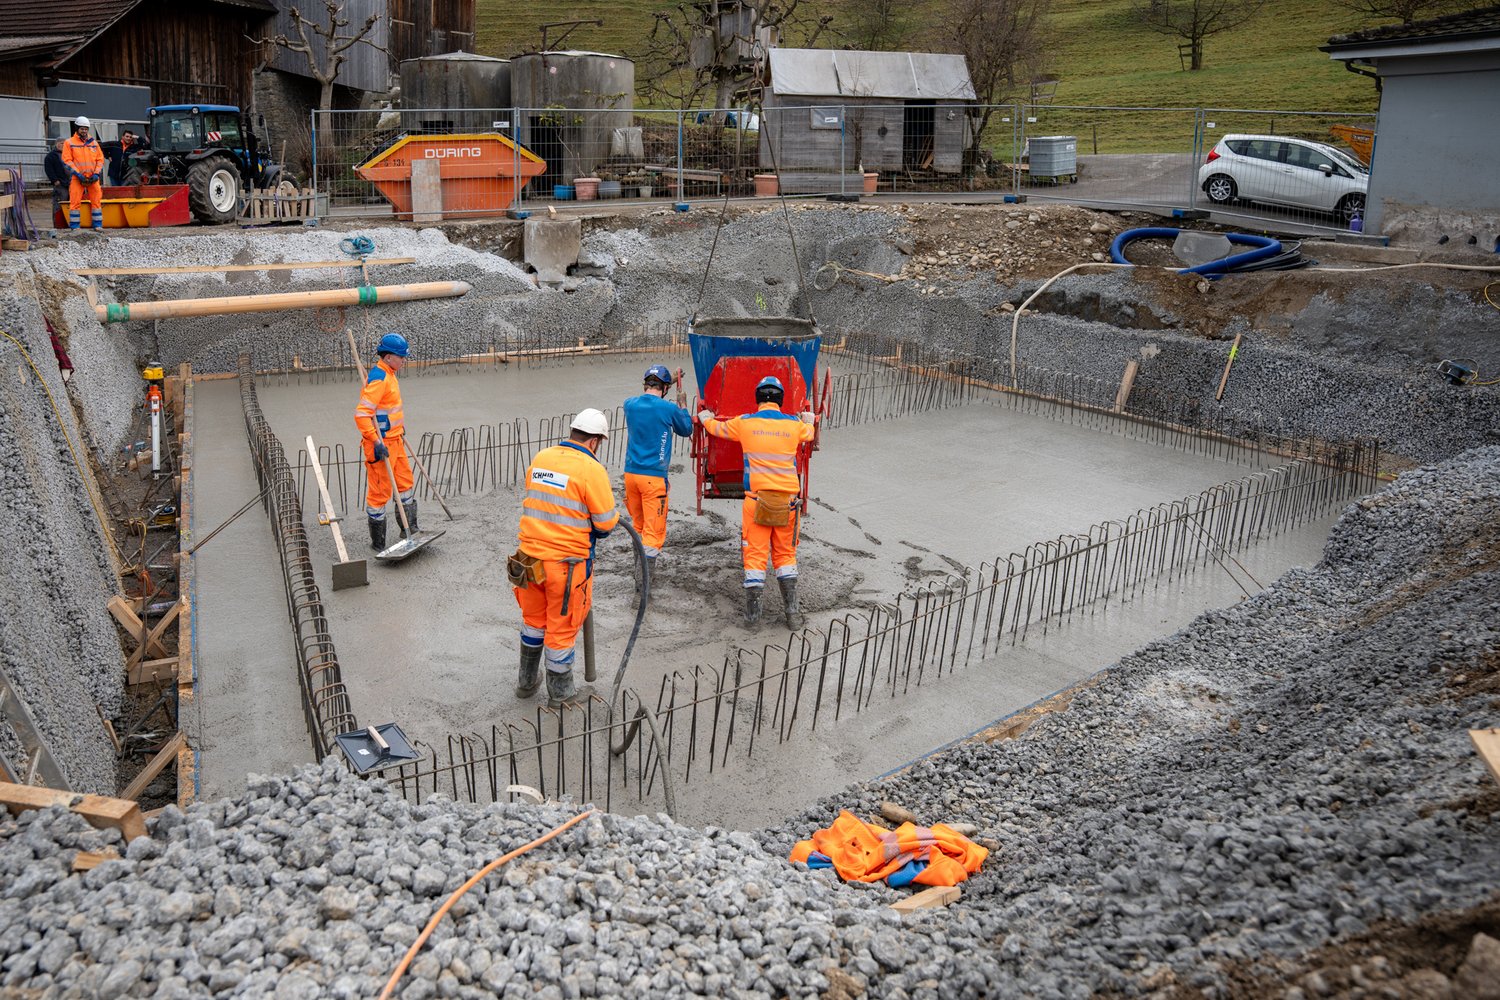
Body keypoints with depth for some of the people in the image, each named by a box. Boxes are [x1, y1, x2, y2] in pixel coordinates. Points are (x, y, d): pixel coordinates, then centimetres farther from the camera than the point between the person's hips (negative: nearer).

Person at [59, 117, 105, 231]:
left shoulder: (94, 143, 14)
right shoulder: (69, 142, 4)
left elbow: (100, 159, 11)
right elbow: (67, 160, -2)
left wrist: (96, 174, -3)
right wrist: (78, 174, -12)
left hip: (93, 177, 3)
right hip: (77, 178, -3)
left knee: (97, 201, 2)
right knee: (75, 201, -3)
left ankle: (98, 225, 9)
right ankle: (74, 226, 1)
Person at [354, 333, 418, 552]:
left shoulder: (389, 376, 12)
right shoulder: (378, 379, -20)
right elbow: (362, 414, -26)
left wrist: (400, 431, 30)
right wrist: (377, 442, -27)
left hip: (395, 441, 10)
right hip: (381, 445, -10)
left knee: (406, 484, 18)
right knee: (380, 492, -1)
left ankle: (410, 531, 30)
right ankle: (378, 543, 10)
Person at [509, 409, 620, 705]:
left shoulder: (540, 458, 2)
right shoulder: (591, 469, -16)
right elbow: (606, 523, -13)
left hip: (529, 555, 6)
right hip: (565, 562, -5)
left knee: (534, 619, 25)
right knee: (562, 627, 12)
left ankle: (527, 681, 41)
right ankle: (559, 691, 30)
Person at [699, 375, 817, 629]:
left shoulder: (744, 423, 0)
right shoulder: (794, 424, 4)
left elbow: (716, 428, 19)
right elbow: (809, 434, 29)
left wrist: (705, 417, 42)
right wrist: (809, 419, 53)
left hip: (757, 497, -1)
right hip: (787, 499, 2)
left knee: (755, 553, 4)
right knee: (785, 552, 12)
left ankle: (752, 613, 6)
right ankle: (792, 610, 9)